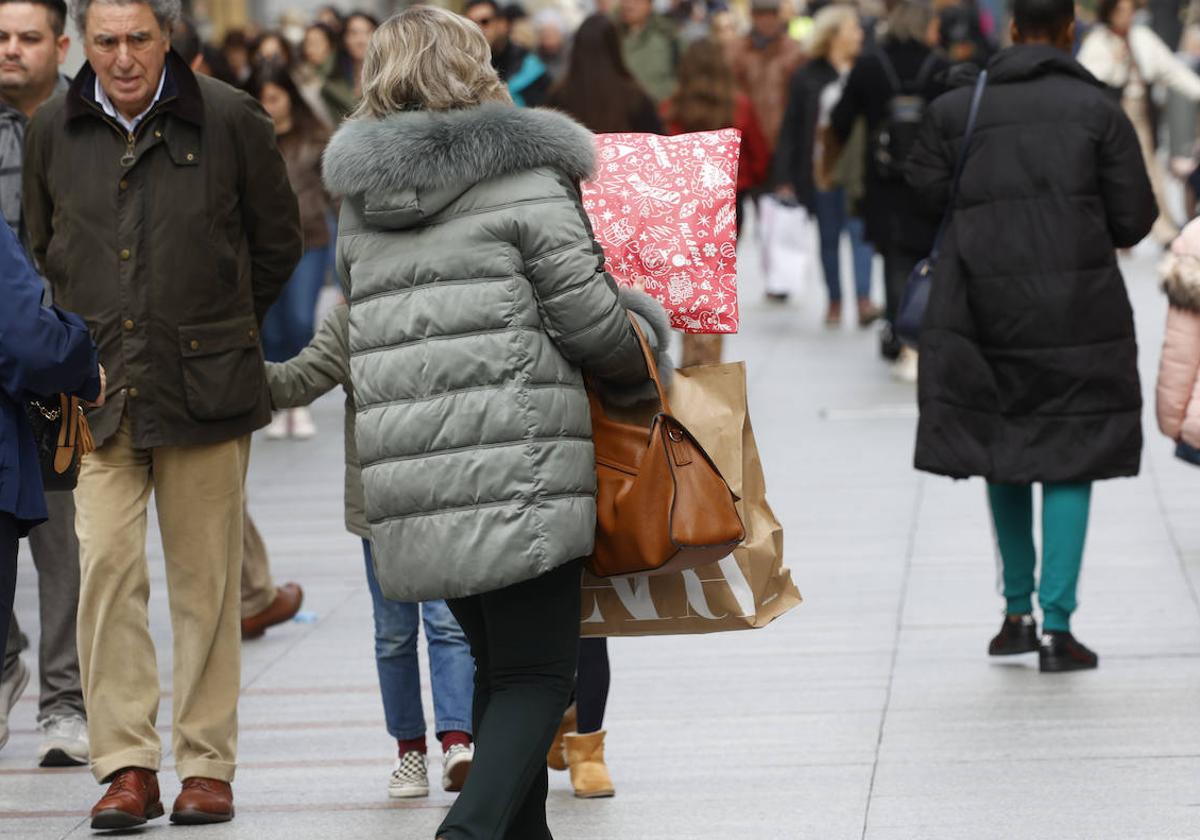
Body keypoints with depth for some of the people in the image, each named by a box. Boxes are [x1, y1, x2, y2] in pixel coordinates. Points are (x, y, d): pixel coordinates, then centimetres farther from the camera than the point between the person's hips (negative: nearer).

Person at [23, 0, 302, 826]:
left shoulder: (231, 120, -2)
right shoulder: (52, 132, 5)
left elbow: (277, 243, 10)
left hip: (205, 384, -1)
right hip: (99, 388, 2)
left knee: (206, 578, 2)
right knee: (106, 564, -9)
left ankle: (207, 766, 10)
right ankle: (127, 765, -4)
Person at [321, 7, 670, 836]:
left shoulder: (360, 204, 15)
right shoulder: (523, 177, -3)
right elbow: (588, 317, -4)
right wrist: (650, 344, 15)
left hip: (412, 479, 6)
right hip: (520, 468, -6)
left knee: (499, 667, 18)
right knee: (537, 675, -3)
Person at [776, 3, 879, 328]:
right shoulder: (808, 77, 1)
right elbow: (791, 130, 2)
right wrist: (785, 178, -3)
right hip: (821, 171, 1)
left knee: (860, 230, -13)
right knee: (829, 237, 10)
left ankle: (864, 301, -17)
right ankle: (834, 301, 21)